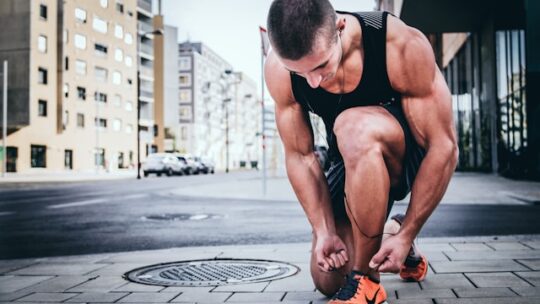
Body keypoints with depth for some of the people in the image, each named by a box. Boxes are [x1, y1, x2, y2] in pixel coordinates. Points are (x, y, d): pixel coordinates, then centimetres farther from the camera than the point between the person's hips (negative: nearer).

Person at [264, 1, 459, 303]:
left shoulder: (403, 46, -31)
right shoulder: (278, 69, -21)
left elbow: (444, 147, -25)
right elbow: (300, 156, -12)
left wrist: (407, 235, -24)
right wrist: (325, 232, -18)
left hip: (413, 156, -4)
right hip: (356, 162, 4)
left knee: (354, 127, -38)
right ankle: (386, 234, 31)